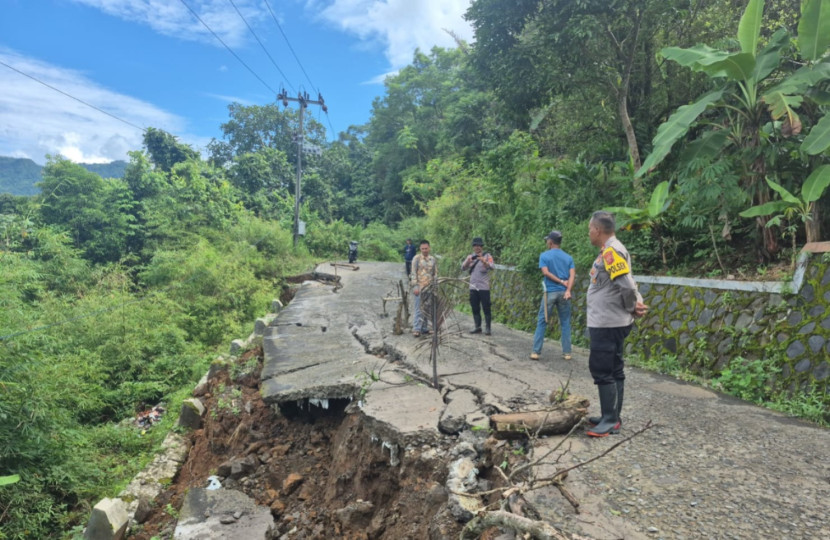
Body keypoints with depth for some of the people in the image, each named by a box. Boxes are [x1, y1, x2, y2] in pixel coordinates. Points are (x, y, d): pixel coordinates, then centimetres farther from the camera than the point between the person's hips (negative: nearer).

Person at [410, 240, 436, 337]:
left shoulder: (432, 259, 12)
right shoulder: (417, 258, -3)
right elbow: (413, 273, -8)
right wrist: (415, 286, -15)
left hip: (429, 287, 5)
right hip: (420, 287, -5)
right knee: (419, 309, -7)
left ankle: (425, 328, 16)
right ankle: (416, 329, -7)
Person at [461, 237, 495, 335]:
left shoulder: (487, 256, -1)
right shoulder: (470, 256, 10)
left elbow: (492, 267, -18)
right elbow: (463, 267, 1)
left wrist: (484, 261, -37)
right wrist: (468, 261, -20)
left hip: (484, 287, -4)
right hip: (473, 287, 4)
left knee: (486, 308, -2)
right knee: (475, 309, 8)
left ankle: (487, 328, 3)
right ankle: (477, 327, 16)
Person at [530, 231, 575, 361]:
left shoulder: (544, 255, 1)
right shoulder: (568, 257, 10)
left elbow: (546, 272, -10)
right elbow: (572, 275, -4)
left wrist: (561, 282, -5)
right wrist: (568, 290, -15)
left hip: (550, 292, -2)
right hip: (563, 293, 2)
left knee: (542, 322, 4)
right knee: (565, 323, 9)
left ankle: (536, 352, 2)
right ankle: (567, 353, 9)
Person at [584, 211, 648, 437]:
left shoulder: (611, 251, -18)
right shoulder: (611, 251, 14)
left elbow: (626, 285, -23)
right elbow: (628, 284, 15)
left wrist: (633, 307, -8)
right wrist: (637, 305, 2)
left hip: (607, 324, -10)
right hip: (609, 322, 10)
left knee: (602, 371, -4)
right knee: (613, 370, 14)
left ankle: (610, 421, 4)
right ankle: (612, 417, 22)